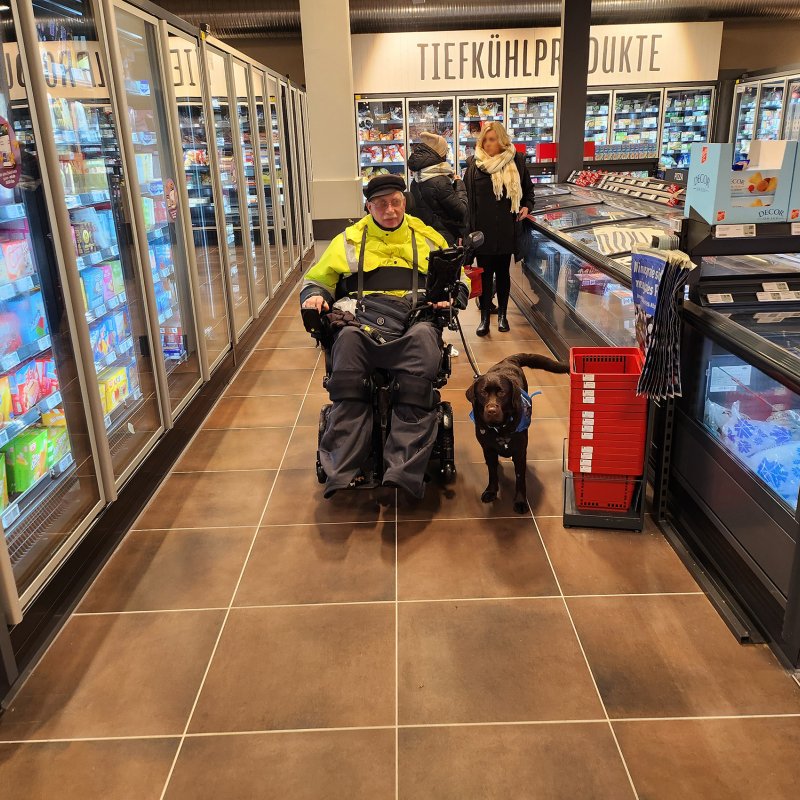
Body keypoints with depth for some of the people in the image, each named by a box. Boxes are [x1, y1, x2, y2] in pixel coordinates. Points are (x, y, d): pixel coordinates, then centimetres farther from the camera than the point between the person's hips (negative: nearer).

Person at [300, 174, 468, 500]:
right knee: (348, 339, -38)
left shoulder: (428, 238, 25)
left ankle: (405, 470, -44)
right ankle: (342, 470, -41)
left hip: (415, 317, 0)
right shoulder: (349, 240, 24)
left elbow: (459, 281, 29)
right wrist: (313, 296, 3)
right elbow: (316, 280, 27)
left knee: (423, 338, -39)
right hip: (361, 316, 0)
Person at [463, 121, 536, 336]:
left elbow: (528, 189, 16)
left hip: (506, 229, 1)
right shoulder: (474, 163, 1)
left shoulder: (516, 161, 3)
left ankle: (502, 314, 24)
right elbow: (466, 197, 0)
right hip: (482, 229, -1)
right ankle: (485, 317, 12)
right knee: (484, 273, 3)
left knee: (503, 271, 11)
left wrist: (526, 207, -4)